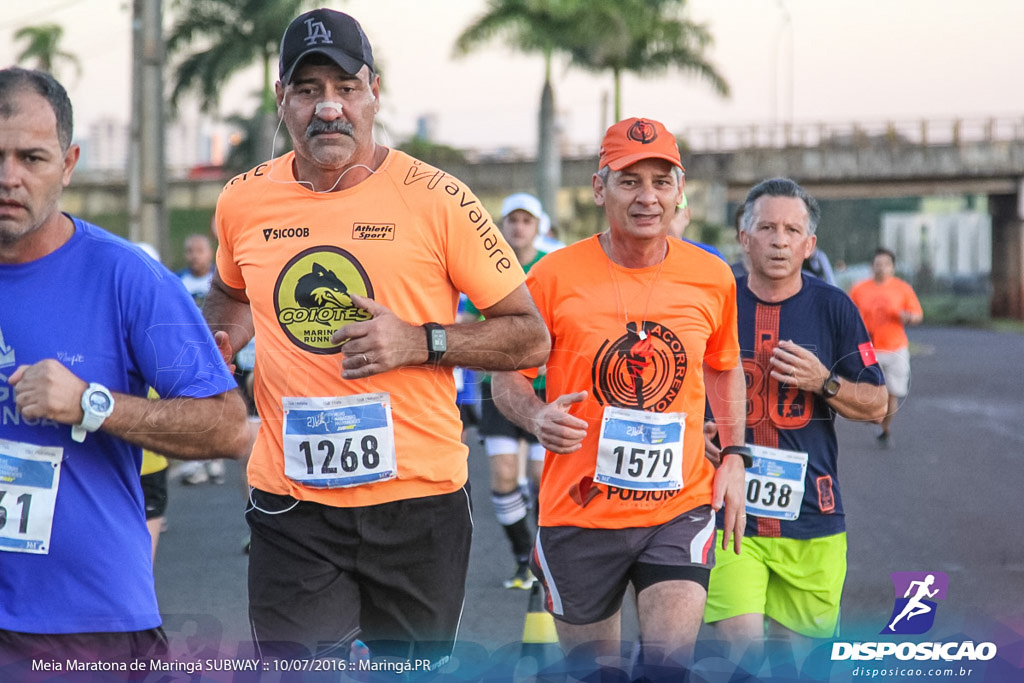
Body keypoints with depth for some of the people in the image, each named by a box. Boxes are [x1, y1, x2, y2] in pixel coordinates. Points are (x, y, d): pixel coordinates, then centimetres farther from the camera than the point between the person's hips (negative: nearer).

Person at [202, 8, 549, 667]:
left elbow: (531, 338, -3)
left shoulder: (437, 198, -7)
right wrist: (220, 346, 5)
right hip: (291, 506, 1)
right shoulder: (243, 201, 4)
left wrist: (419, 342, -17)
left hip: (419, 496, -1)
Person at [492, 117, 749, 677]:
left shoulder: (712, 279, 1)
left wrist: (733, 456, 10)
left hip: (680, 508, 1)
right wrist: (536, 417, -19)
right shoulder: (555, 276, -8)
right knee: (590, 667, 11)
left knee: (671, 660, -14)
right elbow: (507, 374, 2)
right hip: (579, 513, -1)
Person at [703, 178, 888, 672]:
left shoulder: (833, 308, 2)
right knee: (743, 645, -15)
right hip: (728, 507, -1)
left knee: (798, 644, 10)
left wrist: (824, 382, -13)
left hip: (810, 517, 1)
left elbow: (876, 406, 5)